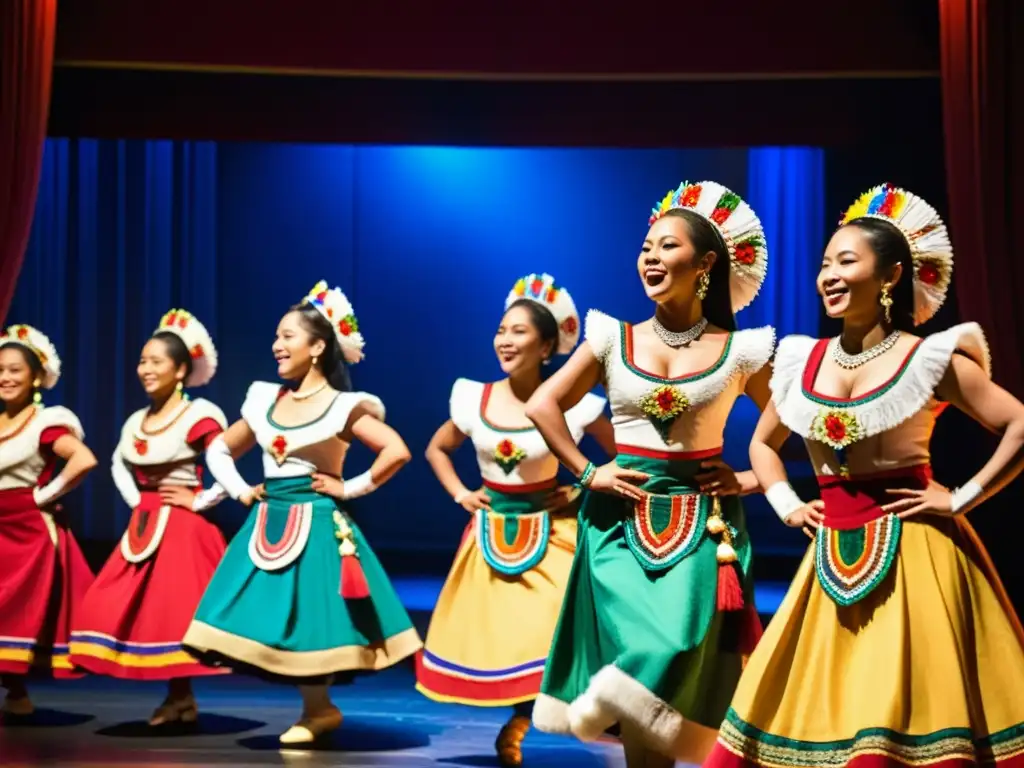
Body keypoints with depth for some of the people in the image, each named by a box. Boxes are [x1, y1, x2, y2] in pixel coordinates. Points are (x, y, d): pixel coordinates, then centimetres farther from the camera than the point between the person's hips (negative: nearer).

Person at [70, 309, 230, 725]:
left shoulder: (199, 416, -14)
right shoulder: (136, 421, 10)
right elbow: (118, 463, 28)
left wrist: (199, 501, -17)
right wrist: (134, 499, 13)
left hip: (182, 525, -8)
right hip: (144, 524, 8)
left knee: (175, 607, -8)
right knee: (137, 608, 5)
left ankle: (182, 698, 1)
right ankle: (178, 698, 11)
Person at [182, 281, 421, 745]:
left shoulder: (343, 407, -9)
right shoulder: (265, 401, 9)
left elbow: (397, 451, -18)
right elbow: (219, 449, 20)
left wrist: (350, 488, -14)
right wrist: (240, 490, 6)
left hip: (317, 524, -6)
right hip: (268, 524, 6)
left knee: (311, 618, -4)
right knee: (274, 618, 3)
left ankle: (318, 710, 13)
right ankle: (317, 709, 16)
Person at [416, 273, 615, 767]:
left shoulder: (571, 404, -12)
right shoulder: (474, 400, -3)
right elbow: (437, 450, 15)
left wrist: (584, 491, -9)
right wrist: (461, 495, 3)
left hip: (548, 534, -3)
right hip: (492, 535, 3)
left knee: (551, 635, -15)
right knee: (490, 636, 5)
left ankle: (517, 725, 6)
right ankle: (520, 722, 25)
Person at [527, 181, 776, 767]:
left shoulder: (740, 351, 1)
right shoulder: (614, 339, 4)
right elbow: (544, 405, 7)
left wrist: (751, 481, -3)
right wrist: (587, 474, 0)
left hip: (703, 521, 0)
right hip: (624, 518, 0)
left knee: (680, 657, -13)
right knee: (645, 652, -12)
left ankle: (609, 706, 13)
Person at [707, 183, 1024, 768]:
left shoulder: (929, 359, -8)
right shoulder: (803, 363, 6)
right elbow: (762, 443, 22)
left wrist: (961, 499, -13)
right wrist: (787, 505, 8)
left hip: (912, 549, -5)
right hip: (835, 554, 5)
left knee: (905, 705, -2)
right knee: (823, 706, 8)